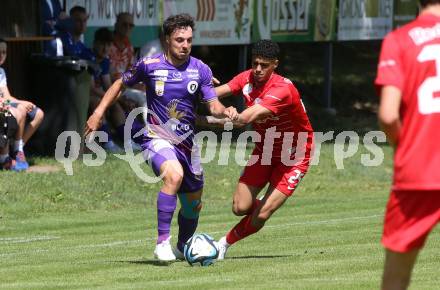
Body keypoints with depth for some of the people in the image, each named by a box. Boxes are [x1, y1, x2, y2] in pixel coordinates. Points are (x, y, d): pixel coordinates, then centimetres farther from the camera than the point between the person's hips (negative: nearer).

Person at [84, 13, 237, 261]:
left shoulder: (200, 70, -1)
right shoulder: (150, 65, -6)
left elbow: (214, 106, -4)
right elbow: (121, 84, 10)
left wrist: (227, 112, -27)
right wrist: (99, 112, 3)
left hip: (187, 142, 4)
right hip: (157, 137, -4)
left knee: (194, 204, 12)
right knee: (174, 175, -34)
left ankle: (183, 247, 40)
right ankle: (162, 242, -32)